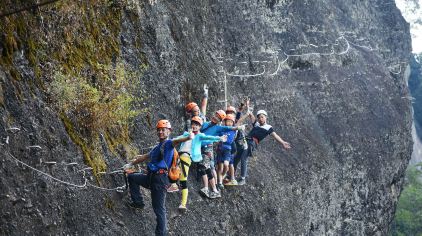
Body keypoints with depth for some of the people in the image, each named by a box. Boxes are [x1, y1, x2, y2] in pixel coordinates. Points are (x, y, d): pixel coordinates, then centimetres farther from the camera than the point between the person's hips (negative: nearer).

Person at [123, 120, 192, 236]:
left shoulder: (168, 143, -6)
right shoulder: (158, 147, 21)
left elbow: (176, 141, -29)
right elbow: (146, 157, 33)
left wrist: (187, 138, -53)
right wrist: (131, 164, 42)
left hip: (160, 178, -9)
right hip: (151, 177, 9)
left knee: (159, 209, -8)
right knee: (131, 177, 26)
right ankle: (138, 202, 25)